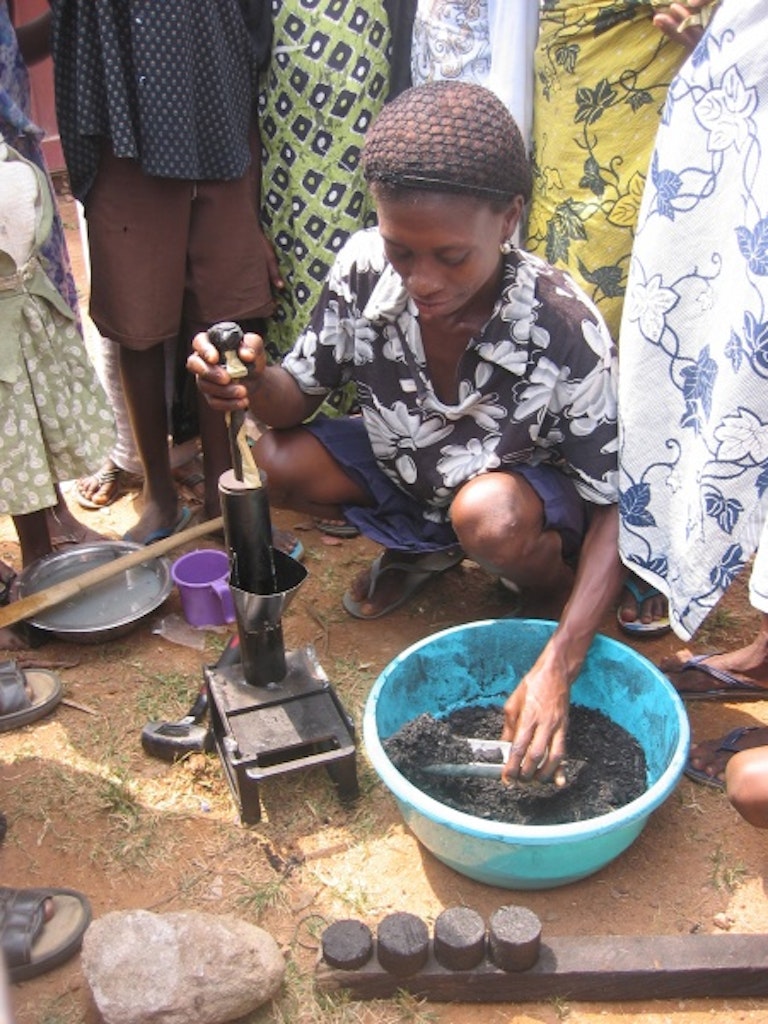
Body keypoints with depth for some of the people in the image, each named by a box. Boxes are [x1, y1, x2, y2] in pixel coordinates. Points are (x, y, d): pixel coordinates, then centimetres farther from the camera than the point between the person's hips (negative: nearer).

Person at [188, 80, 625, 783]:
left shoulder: (565, 328, -32)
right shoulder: (365, 267, -22)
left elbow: (616, 506, -26)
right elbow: (302, 395, -9)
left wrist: (557, 668, -37)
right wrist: (255, 385, -36)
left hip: (530, 492, -4)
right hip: (407, 469, 4)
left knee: (489, 515, -37)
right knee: (277, 462, -18)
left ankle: (556, 589, 1)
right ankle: (425, 552, 9)